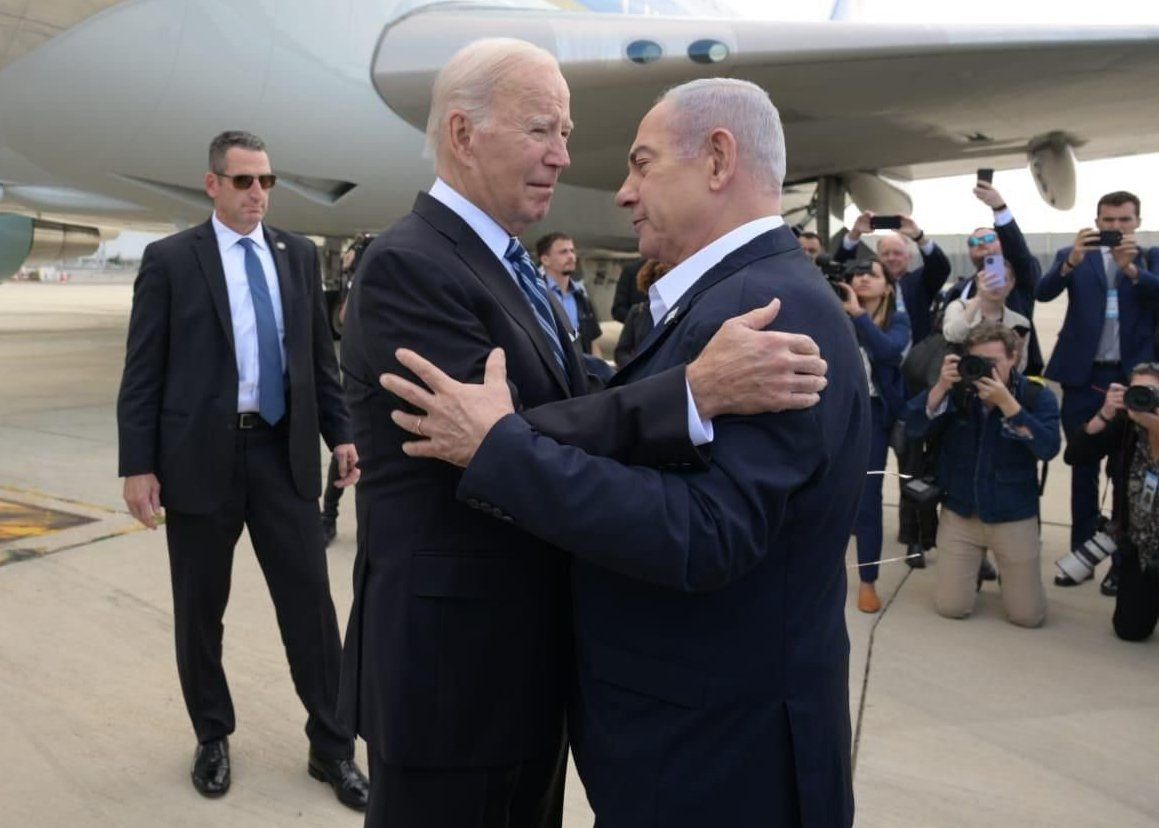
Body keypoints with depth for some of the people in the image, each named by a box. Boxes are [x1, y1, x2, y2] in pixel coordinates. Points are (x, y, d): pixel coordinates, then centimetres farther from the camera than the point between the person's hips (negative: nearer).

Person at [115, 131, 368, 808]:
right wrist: (138, 464, -8)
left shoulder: (300, 255, 8)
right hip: (200, 455, -2)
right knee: (200, 610, 10)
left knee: (311, 604, 4)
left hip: (286, 451, 2)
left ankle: (331, 746, 16)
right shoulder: (170, 259, -2)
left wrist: (341, 432, 5)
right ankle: (213, 737, 30)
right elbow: (142, 373, -3)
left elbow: (320, 354, 12)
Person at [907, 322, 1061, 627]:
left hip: (1014, 517, -1)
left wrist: (1005, 401, -30)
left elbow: (1048, 448, -23)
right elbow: (914, 428, -14)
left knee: (1027, 614, 0)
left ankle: (1005, 571, 33)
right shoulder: (957, 390, -5)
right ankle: (974, 568, 31)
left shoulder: (1036, 395, -9)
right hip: (959, 512, 1)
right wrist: (941, 386, -27)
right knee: (950, 607, -1)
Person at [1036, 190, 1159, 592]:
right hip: (1084, 378, 1)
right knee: (1083, 469, 9)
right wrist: (1072, 261, -29)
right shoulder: (1072, 256, 6)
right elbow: (1043, 292, -12)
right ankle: (1081, 553, 19)